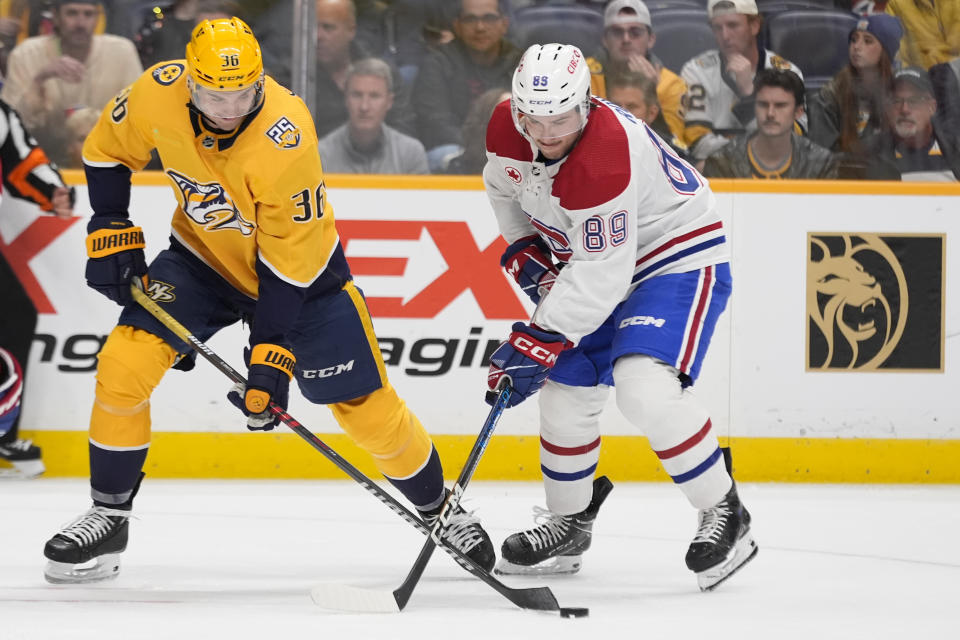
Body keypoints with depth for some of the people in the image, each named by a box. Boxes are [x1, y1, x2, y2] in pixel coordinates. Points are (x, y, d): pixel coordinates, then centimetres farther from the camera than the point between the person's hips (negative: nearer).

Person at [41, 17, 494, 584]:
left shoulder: (287, 141, -35)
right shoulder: (158, 94, -24)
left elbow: (288, 263, -28)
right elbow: (107, 153, -1)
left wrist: (271, 359, -27)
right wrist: (112, 235, -6)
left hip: (302, 266, -3)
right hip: (204, 257, 3)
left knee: (369, 409, -2)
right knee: (123, 367, -14)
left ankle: (439, 508, 24)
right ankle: (109, 517, 2)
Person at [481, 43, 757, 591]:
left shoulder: (605, 159, -36)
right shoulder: (509, 129, -12)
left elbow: (602, 274, -34)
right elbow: (504, 185, 14)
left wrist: (541, 341, -32)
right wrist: (524, 248, 2)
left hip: (678, 255, -9)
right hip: (588, 259, 9)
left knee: (644, 385, -27)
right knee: (565, 391, 8)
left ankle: (724, 515, -14)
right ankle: (568, 524, 29)